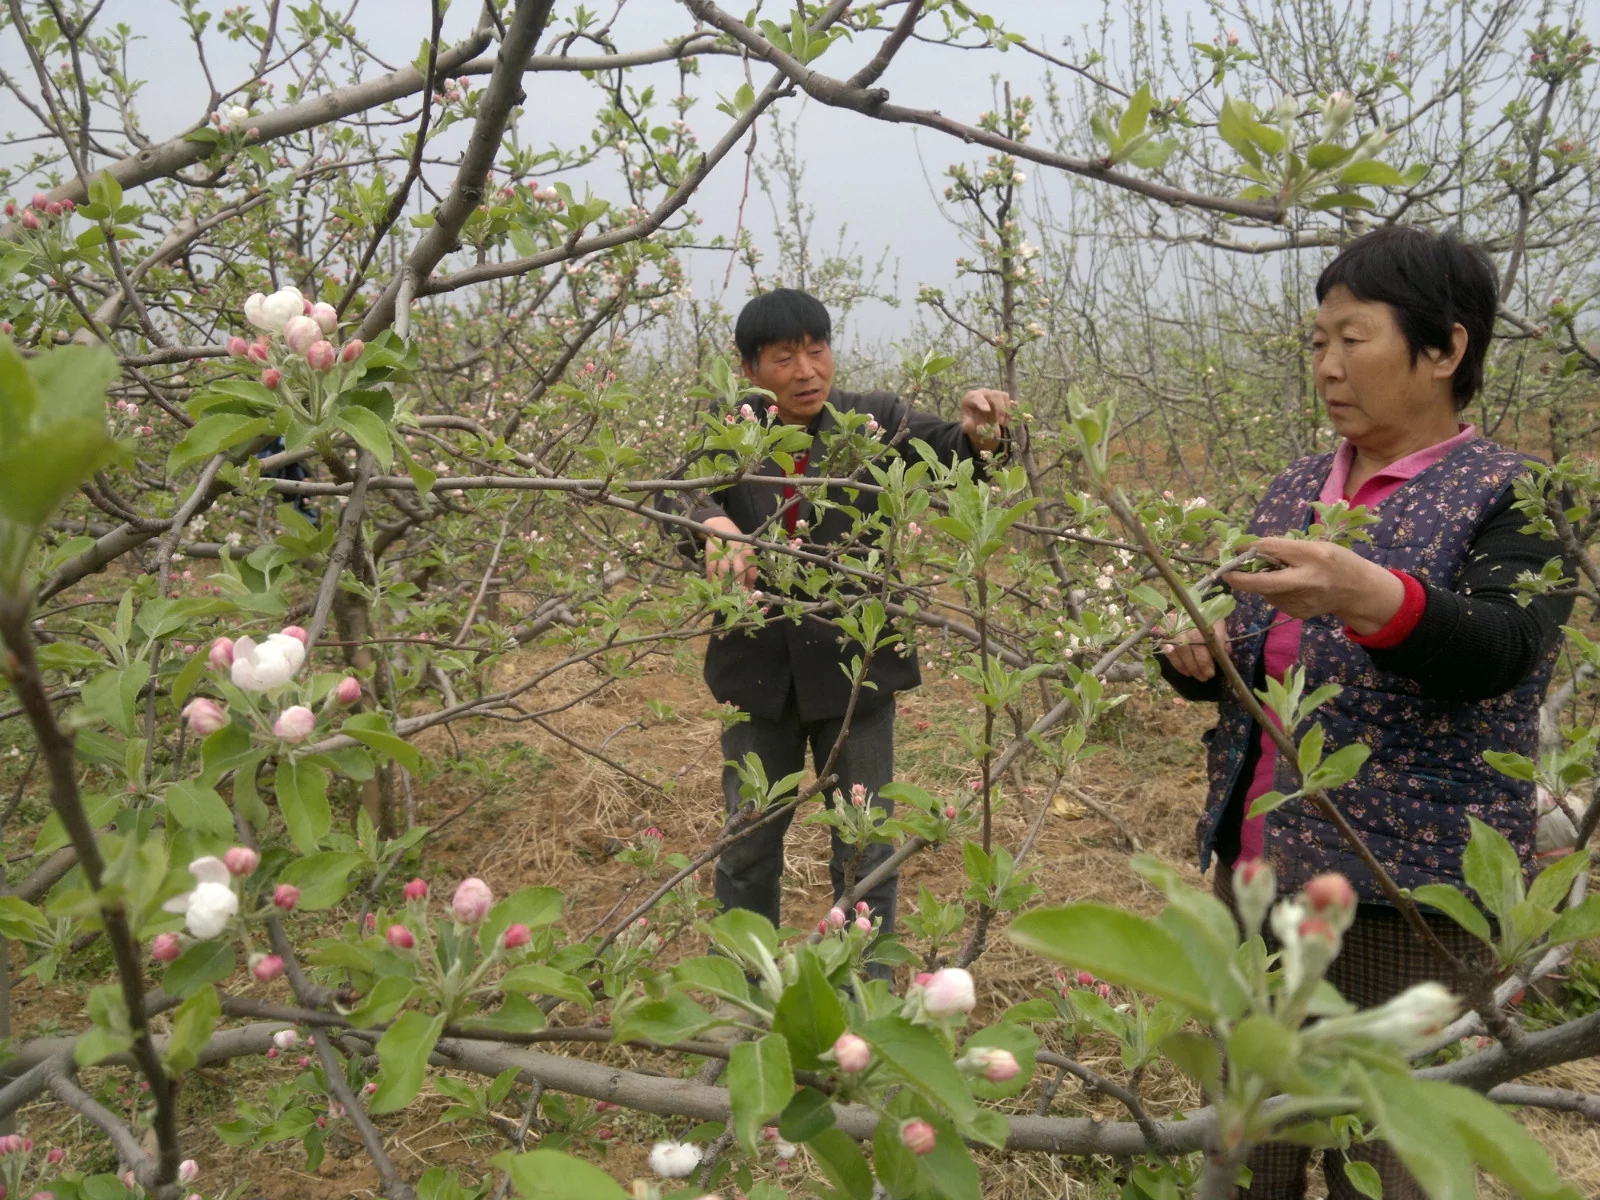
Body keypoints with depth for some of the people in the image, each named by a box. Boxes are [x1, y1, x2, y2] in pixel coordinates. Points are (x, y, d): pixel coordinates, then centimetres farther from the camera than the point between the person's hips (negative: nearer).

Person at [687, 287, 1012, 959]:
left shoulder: (875, 420, -4)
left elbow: (952, 454, -16)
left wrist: (979, 435, -40)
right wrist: (716, 525, -40)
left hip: (853, 670, -2)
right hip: (759, 673, 2)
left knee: (865, 853, 10)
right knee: (746, 849, 17)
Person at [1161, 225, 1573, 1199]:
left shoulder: (1515, 497, -8)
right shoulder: (1296, 489, 9)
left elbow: (1499, 650, -26)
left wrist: (1374, 598, -44)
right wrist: (1198, 658, -7)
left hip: (1408, 890, -5)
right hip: (1256, 866, 6)